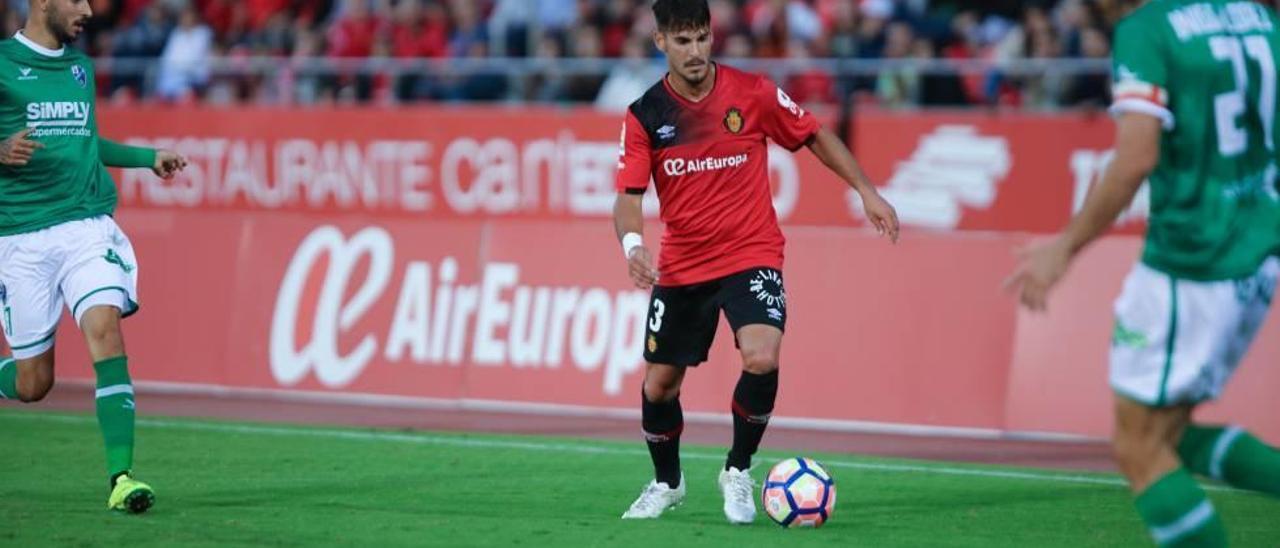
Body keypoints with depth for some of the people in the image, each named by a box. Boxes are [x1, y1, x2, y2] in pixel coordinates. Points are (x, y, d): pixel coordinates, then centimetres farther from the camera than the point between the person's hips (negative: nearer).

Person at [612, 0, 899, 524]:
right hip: (680, 268, 2)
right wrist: (632, 242, -31)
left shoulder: (751, 92, -8)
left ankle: (738, 471, -2)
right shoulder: (645, 115, -6)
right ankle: (666, 482, 37)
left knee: (762, 359, -26)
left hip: (752, 257, -2)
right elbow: (629, 195, -10)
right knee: (658, 384, 9)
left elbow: (814, 136, 5)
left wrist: (867, 190, -1)